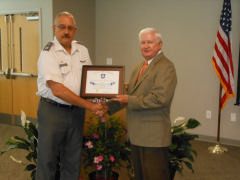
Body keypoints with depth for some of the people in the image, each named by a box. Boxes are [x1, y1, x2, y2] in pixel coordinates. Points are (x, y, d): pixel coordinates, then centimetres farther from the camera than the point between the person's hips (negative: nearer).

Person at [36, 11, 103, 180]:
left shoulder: (82, 50, 7)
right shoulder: (48, 53, -11)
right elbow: (57, 90, -18)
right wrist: (89, 105, -18)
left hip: (76, 111, 5)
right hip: (52, 111, -5)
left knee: (73, 161, 14)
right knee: (47, 161, 4)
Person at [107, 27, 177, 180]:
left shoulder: (166, 67, -13)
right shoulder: (140, 67, 16)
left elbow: (160, 98, -25)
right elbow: (130, 94, 17)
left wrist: (130, 101, -20)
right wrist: (109, 106, 5)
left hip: (153, 136, -9)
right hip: (137, 134, 9)